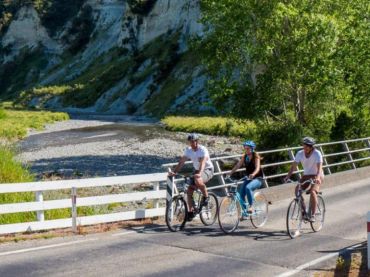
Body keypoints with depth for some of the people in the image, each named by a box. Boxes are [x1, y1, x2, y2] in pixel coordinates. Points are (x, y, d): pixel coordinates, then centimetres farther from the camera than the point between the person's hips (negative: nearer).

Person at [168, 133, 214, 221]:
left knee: (197, 180, -37)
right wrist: (174, 172, -24)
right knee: (189, 190, -7)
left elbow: (202, 163, -37)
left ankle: (205, 196, -12)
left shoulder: (203, 150, -23)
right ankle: (191, 212, 3)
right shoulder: (188, 150, -5)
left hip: (207, 170, -6)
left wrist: (199, 173, -54)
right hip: (196, 170, 6)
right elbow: (181, 162, -10)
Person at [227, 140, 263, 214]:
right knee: (241, 193, -11)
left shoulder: (255, 156, -13)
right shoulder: (244, 156, 3)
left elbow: (257, 167, -26)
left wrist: (253, 174, -47)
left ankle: (251, 206, -25)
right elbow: (238, 165, -3)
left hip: (257, 178, -6)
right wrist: (230, 173, -16)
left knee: (248, 187, -34)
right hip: (248, 178, 6)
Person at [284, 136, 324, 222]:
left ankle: (312, 215, -21)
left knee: (312, 191, -29)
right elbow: (294, 166, -12)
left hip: (317, 176, -4)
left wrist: (317, 178, -49)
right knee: (297, 190, -19)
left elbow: (319, 167, -31)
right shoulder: (300, 153, -8)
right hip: (306, 175, 4)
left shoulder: (317, 153, -20)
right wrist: (288, 176, -27)